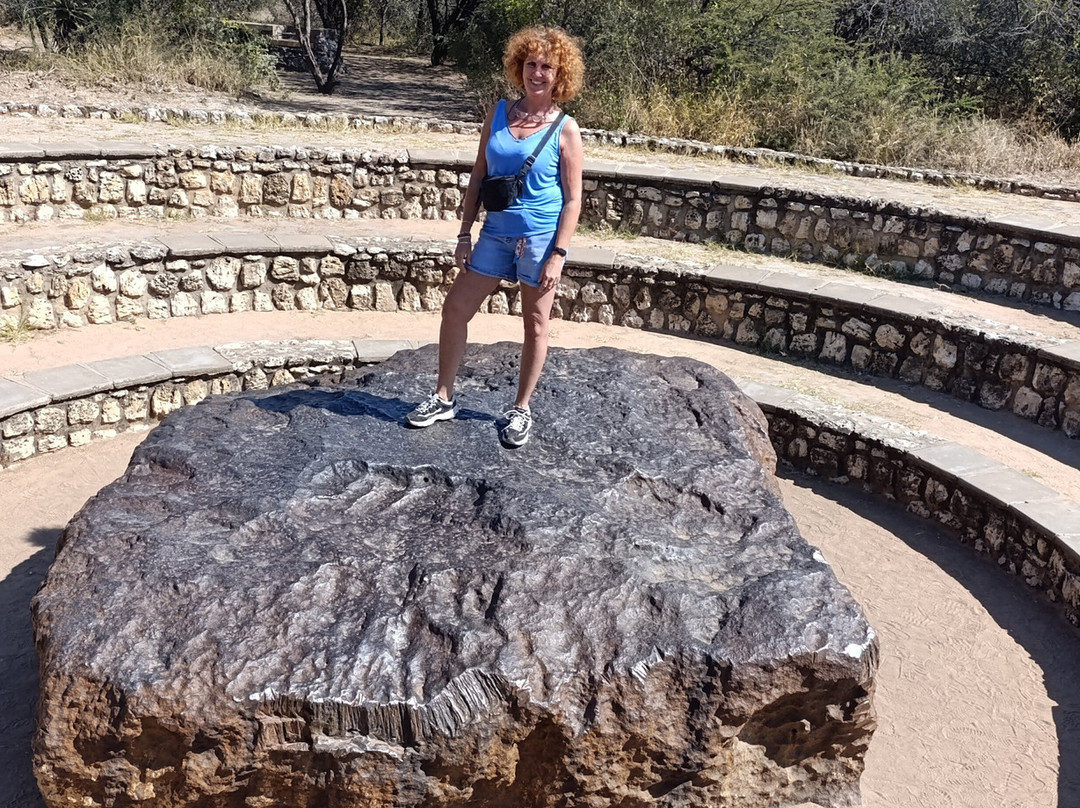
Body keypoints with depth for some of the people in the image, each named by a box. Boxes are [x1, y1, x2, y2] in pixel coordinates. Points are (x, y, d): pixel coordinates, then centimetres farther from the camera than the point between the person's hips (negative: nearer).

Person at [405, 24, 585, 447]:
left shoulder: (564, 129, -8)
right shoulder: (498, 115, 3)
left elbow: (572, 198, -8)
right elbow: (478, 177, 7)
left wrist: (558, 254, -14)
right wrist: (465, 234, 4)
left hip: (540, 239, -4)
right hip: (496, 234, 5)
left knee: (535, 324, 8)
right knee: (455, 308, 6)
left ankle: (521, 409, 24)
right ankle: (444, 397, 22)